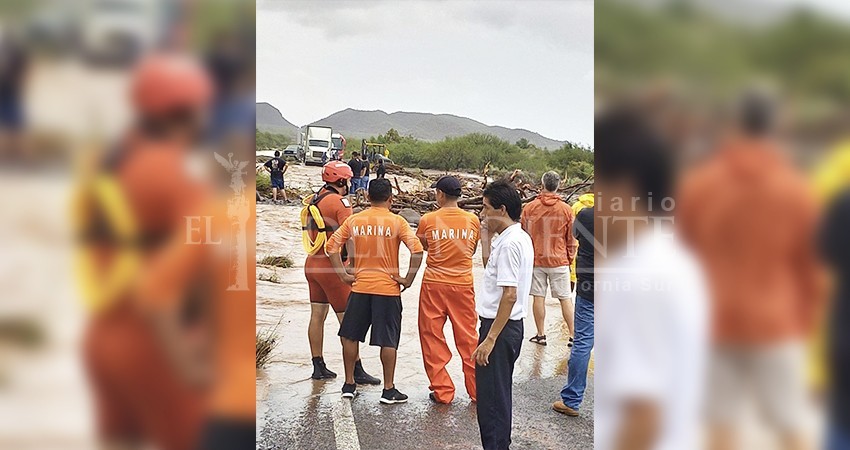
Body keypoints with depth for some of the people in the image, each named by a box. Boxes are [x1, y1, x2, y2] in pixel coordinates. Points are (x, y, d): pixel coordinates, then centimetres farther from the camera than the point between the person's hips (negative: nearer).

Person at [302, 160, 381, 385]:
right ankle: (357, 371, 5)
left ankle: (318, 367, 19)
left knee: (317, 316, 13)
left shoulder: (314, 200, 9)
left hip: (312, 263, 8)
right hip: (333, 267, -8)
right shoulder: (340, 202, -15)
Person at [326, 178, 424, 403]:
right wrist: (407, 280, -8)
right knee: (388, 341, 4)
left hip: (360, 286, 2)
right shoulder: (396, 222, -6)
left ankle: (349, 384, 21)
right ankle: (388, 390, 9)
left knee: (350, 336, 16)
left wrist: (343, 275, 5)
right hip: (388, 288, -2)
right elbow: (417, 251, -17)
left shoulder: (354, 220, 2)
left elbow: (332, 247, 0)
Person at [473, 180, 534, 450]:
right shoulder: (519, 237, 10)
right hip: (508, 325, 10)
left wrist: (490, 339, -24)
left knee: (491, 398, -2)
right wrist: (486, 235, 14)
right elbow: (490, 266, 26)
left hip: (501, 327, -10)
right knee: (498, 395, 19)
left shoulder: (509, 243, -21)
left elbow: (510, 295, -25)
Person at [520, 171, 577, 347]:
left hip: (536, 260, 0)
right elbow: (571, 239, 3)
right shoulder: (566, 210, -4)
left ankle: (541, 335, 14)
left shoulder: (529, 208, -3)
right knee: (565, 298, 5)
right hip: (559, 260, 0)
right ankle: (573, 336, 8)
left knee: (539, 297, 7)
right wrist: (570, 258, 16)